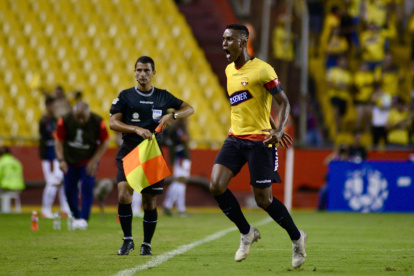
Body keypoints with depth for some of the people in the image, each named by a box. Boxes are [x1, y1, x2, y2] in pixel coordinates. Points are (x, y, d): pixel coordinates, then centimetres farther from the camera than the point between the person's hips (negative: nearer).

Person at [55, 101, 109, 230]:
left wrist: (94, 161, -12)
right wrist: (61, 159, -17)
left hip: (88, 161, -2)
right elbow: (59, 141, -6)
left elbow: (104, 142, -6)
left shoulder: (98, 122, -20)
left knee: (87, 188, -14)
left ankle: (83, 219, -11)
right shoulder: (65, 120, -19)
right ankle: (76, 217, 19)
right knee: (69, 190, 1)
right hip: (70, 161, 2)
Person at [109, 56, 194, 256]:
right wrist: (137, 129, -21)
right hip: (129, 152, -1)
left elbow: (189, 109, 12)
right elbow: (113, 122, -6)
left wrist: (173, 116, -8)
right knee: (123, 194, -19)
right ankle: (127, 239, -3)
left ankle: (146, 244, 18)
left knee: (150, 202, 2)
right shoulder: (126, 96, 3)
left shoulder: (163, 96, 9)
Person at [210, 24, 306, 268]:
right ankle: (247, 233, 10)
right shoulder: (229, 71, 13)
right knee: (216, 186, -10)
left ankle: (297, 238, 18)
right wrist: (275, 128, 24)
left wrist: (278, 130, -28)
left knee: (264, 199, -4)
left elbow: (284, 103, -11)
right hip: (235, 138, 7)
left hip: (259, 140, -7)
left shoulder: (262, 70, -11)